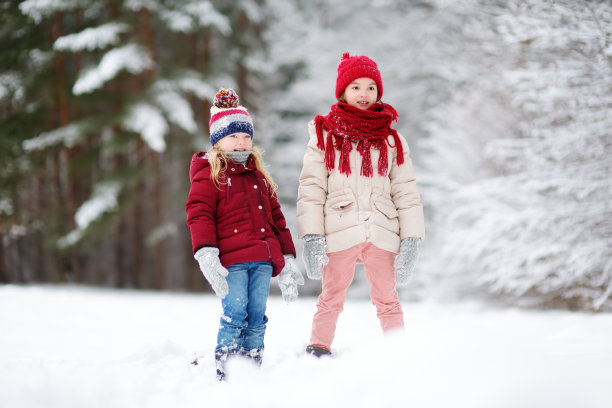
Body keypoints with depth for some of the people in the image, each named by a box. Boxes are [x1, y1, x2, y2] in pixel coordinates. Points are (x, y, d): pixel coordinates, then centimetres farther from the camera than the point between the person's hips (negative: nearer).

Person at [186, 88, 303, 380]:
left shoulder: (259, 176, 24)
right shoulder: (208, 174, 4)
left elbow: (275, 217, 27)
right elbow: (199, 214, -6)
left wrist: (287, 259, 23)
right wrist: (206, 254, -20)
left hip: (262, 260, 6)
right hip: (231, 260, -6)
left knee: (257, 316, 4)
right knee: (234, 315, -12)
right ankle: (226, 374, -8)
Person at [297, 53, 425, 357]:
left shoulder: (391, 139, 12)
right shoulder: (324, 135, 6)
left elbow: (405, 191, 11)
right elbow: (311, 189, 2)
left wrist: (411, 240, 2)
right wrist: (311, 237, -8)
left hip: (381, 232, 1)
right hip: (340, 231, -1)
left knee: (387, 300, 5)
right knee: (331, 298, 6)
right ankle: (318, 353, 14)